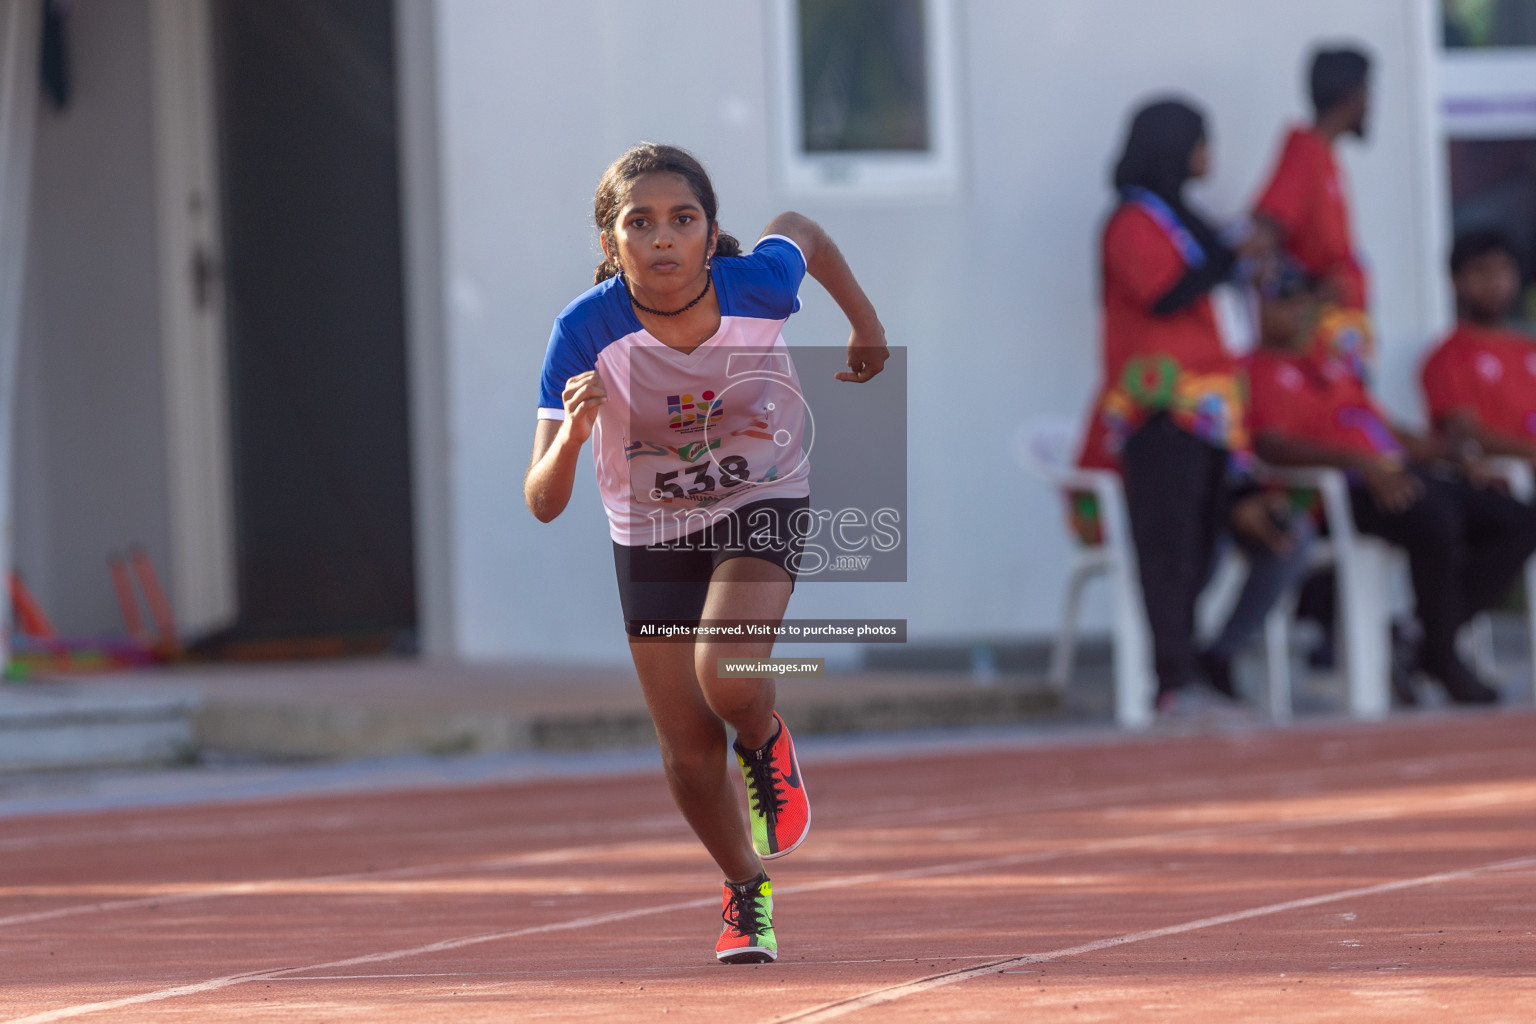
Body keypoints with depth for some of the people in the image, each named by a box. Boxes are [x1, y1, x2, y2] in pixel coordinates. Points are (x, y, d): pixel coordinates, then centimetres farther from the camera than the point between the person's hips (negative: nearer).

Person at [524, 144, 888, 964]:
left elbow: (799, 230, 3)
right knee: (689, 755, 5)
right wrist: (572, 436, -47)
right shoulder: (585, 333, -27)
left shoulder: (758, 286, -25)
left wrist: (864, 320, 15)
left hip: (763, 506, -1)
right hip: (650, 535, 1)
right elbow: (542, 504, -27)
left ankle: (765, 743, 10)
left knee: (727, 676, -28)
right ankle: (747, 890, 35)